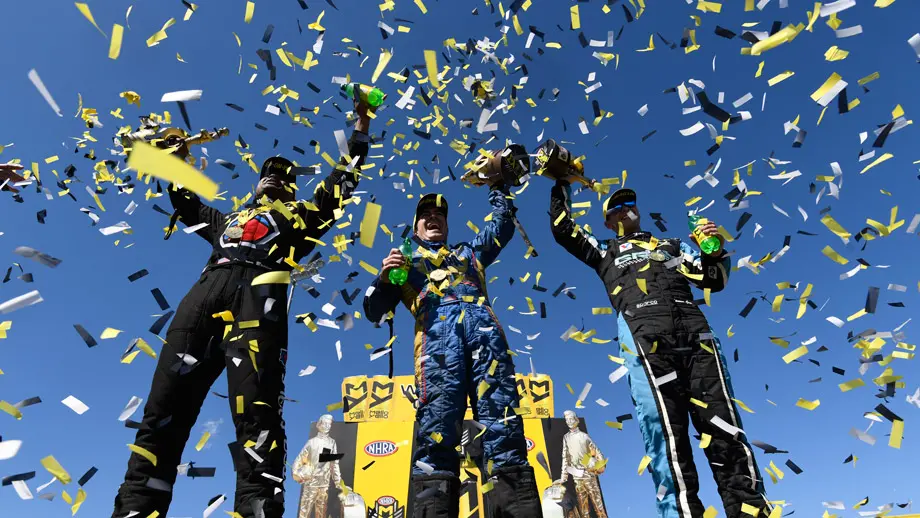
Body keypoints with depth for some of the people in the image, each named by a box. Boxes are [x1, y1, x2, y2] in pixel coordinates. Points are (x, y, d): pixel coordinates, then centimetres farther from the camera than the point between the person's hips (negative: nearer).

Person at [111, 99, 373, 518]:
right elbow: (184, 203, 54)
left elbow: (343, 181, 29)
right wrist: (175, 158, 55)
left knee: (256, 410, -22)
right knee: (164, 407, -5)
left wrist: (361, 128, 30)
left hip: (258, 293, -5)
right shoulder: (227, 219, 41)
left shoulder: (299, 215, 30)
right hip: (205, 291, 5)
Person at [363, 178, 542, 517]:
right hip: (436, 330, -1)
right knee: (436, 425, -19)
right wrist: (384, 278, 4)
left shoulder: (468, 252, 39)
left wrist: (496, 185, 41)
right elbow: (374, 311, 22)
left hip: (482, 325, 2)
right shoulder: (405, 264, 33)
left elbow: (503, 224, 41)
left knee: (503, 424, -15)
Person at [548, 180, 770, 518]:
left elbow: (713, 281, 25)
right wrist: (562, 184, 29)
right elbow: (562, 229, 25)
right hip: (645, 337, -2)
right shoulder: (606, 252, 32)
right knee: (666, 436, -13)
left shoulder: (672, 245, 35)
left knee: (725, 429, -8)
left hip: (695, 332, 2)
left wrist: (716, 253, 6)